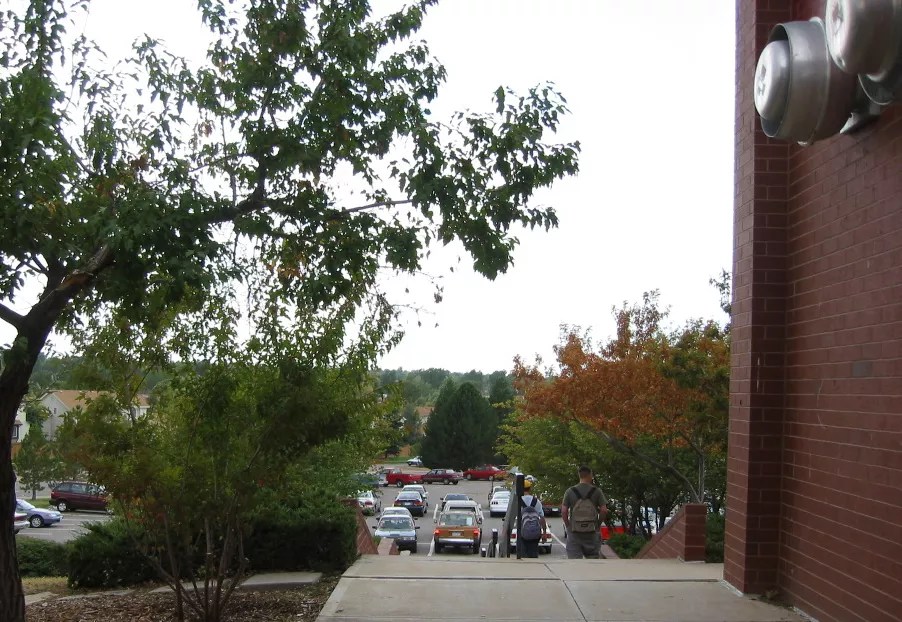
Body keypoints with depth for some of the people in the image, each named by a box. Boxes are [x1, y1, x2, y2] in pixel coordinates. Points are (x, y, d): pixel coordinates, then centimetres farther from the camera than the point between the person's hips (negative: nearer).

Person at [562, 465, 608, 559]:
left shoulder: (570, 491, 0)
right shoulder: (597, 491, -1)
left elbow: (564, 511, -4)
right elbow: (604, 510, -5)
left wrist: (568, 526, 7)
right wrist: (598, 525, 8)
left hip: (574, 531, 0)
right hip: (592, 533, 0)